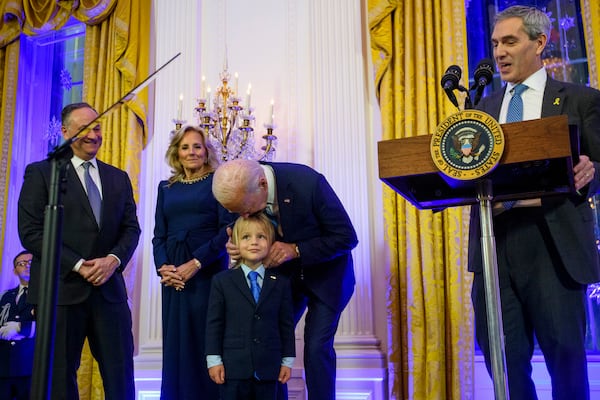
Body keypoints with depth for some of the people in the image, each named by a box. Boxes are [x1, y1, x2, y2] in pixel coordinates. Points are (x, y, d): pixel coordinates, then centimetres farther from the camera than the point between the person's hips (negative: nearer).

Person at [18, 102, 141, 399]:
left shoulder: (118, 178, 16)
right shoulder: (40, 173, 2)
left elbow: (131, 228, 11)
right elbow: (30, 232, -6)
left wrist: (113, 259, -10)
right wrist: (78, 265, -13)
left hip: (109, 288, 4)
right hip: (60, 289, -3)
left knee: (121, 376, 4)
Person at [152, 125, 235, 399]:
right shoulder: (166, 187, 15)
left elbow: (228, 229, -7)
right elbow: (159, 235, 13)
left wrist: (195, 263, -16)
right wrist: (163, 267, -6)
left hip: (208, 273, -4)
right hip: (173, 278, 4)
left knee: (206, 344, -3)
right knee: (175, 345, 7)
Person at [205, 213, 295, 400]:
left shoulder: (281, 283, 5)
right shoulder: (222, 281, 2)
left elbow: (286, 324, 7)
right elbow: (214, 323, 1)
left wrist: (287, 361, 5)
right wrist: (214, 360, -3)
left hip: (268, 368, 1)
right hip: (233, 367, -1)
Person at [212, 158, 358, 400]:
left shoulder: (309, 183, -34)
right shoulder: (243, 190, -19)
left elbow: (347, 237, -24)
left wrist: (296, 250, -31)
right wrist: (238, 246, -22)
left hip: (325, 273, -4)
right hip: (285, 272, 5)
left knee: (317, 348, -7)